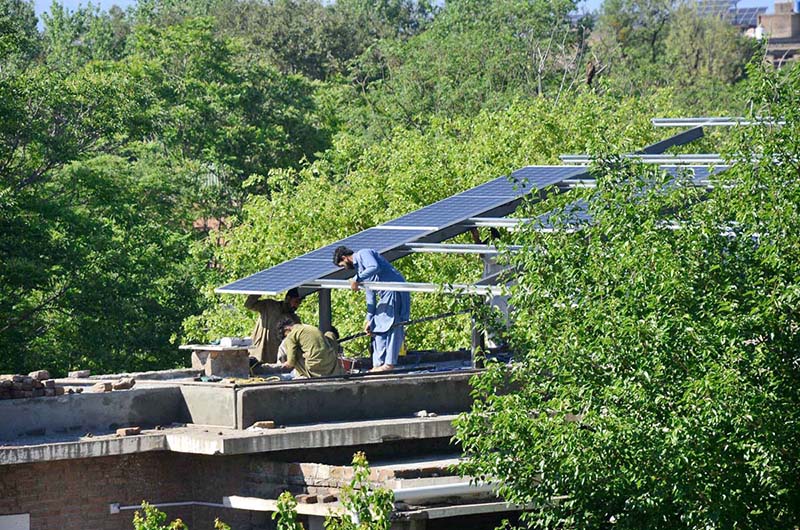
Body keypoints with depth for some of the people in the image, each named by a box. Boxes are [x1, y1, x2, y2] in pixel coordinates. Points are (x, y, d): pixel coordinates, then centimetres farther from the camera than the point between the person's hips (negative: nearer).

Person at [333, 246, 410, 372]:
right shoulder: (359, 267, 25)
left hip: (395, 292, -10)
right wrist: (369, 319, 19)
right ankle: (378, 364, 10)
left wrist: (357, 279, -17)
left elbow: (375, 267, -24)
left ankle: (389, 363, -13)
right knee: (377, 328, 9)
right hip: (386, 295, 10)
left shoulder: (363, 254, -2)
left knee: (390, 326, -11)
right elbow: (370, 295, 23)